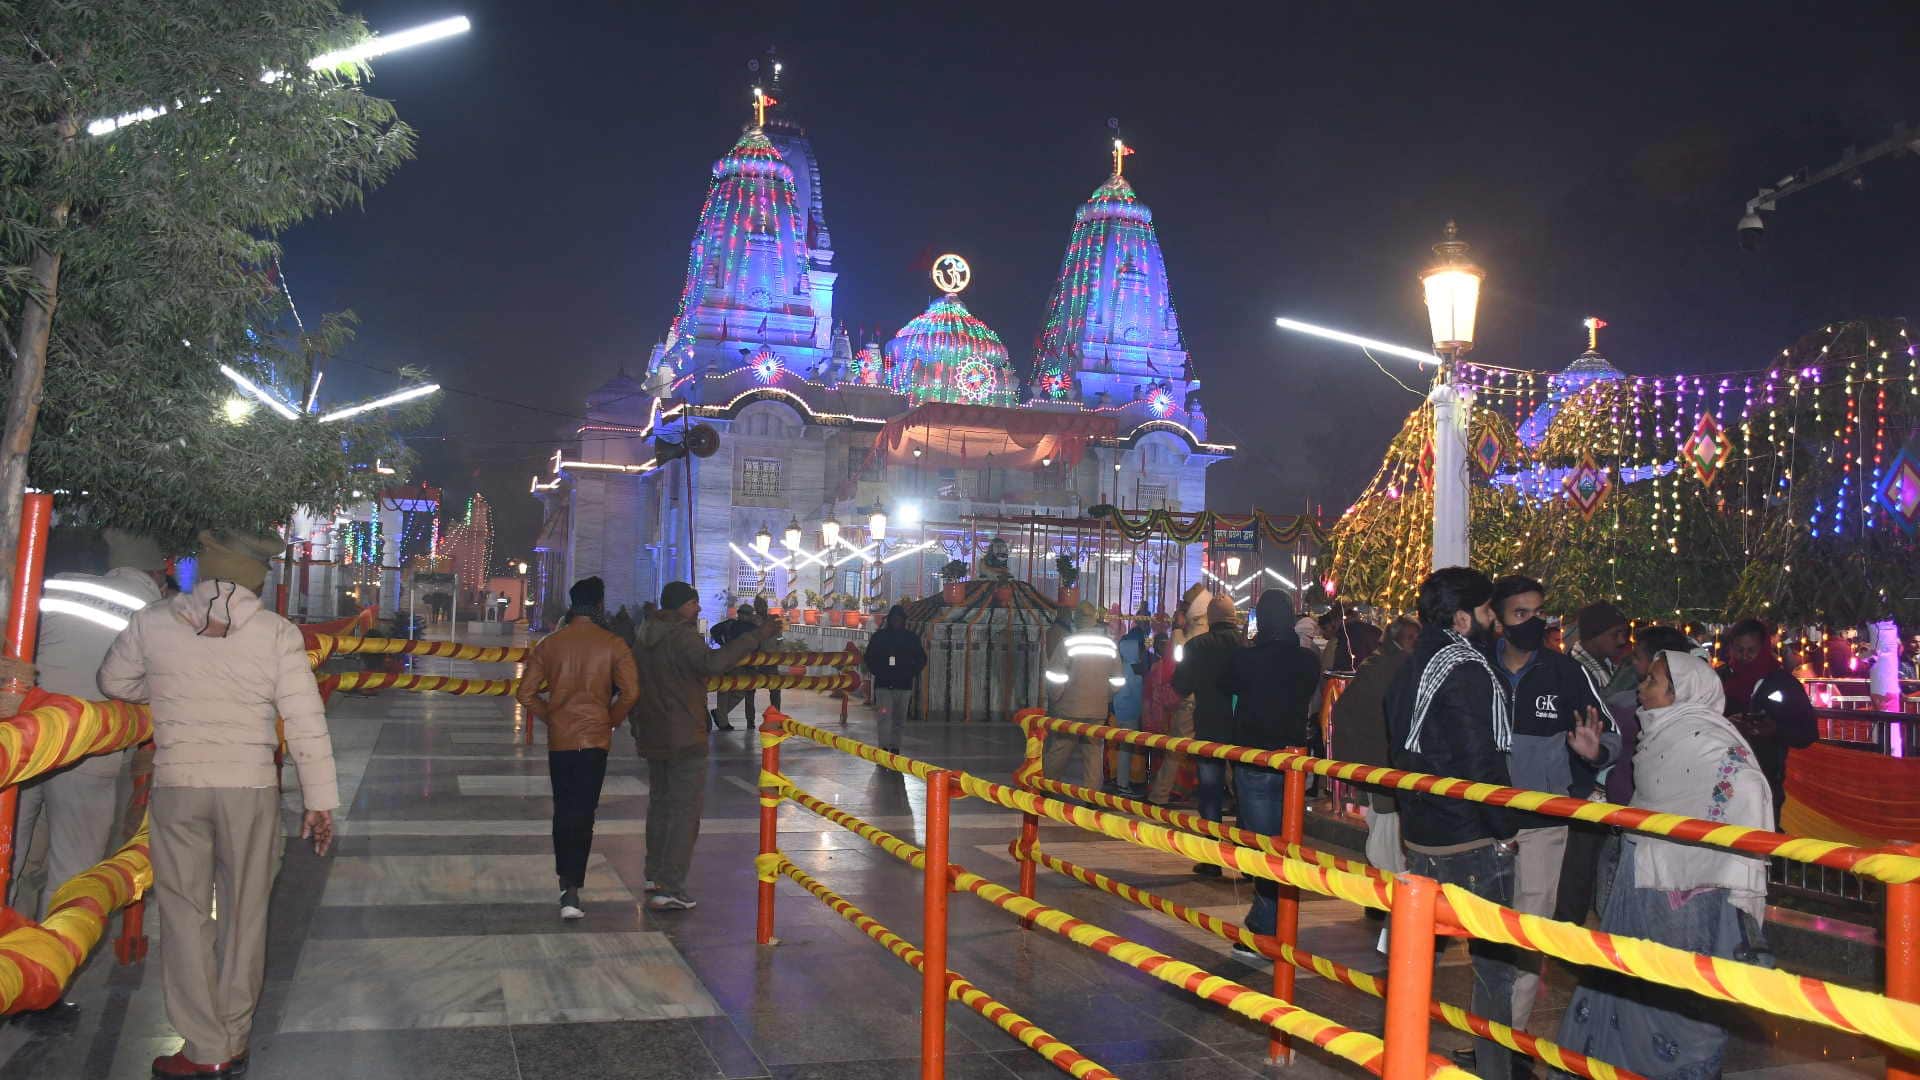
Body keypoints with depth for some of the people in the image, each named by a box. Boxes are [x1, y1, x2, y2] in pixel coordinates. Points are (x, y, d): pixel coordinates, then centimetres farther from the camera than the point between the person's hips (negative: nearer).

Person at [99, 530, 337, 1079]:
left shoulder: (152, 622, -2)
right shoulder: (277, 633, -6)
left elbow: (115, 681, 16)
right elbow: (307, 724, -8)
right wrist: (319, 802, -3)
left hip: (177, 785, 0)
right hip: (251, 786, 0)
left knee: (185, 912, 9)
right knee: (243, 914, 11)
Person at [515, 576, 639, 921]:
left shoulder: (550, 643, 2)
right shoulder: (613, 644, -6)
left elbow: (525, 693, 1)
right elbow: (630, 691, -14)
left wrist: (550, 716, 14)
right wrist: (612, 720, 2)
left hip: (559, 737, 3)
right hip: (594, 737, -2)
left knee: (563, 810, 17)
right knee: (583, 813, -1)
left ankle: (566, 881, 25)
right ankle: (572, 890, -9)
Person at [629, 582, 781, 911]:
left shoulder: (644, 637, 11)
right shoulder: (682, 637, -18)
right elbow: (713, 662, -37)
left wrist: (636, 723, 28)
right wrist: (757, 636, -37)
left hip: (651, 737, 9)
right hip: (685, 740, -9)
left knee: (659, 803, 23)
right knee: (685, 811, -5)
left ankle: (655, 875, 33)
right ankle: (669, 890, -9)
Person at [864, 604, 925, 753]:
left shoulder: (912, 638, 8)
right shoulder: (879, 636, 5)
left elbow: (921, 659, 13)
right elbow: (870, 657, 11)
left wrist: (911, 673, -2)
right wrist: (877, 672, -3)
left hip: (904, 685, 2)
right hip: (883, 685, -2)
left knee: (899, 719, 7)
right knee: (885, 716, -13)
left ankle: (894, 748, 16)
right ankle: (883, 748, -17)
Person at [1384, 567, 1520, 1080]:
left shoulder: (1412, 667, 10)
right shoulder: (1467, 669, -17)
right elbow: (1483, 763, -21)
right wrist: (1505, 829, -11)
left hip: (1420, 832, 9)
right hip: (1472, 841, -9)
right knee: (1494, 962, 0)